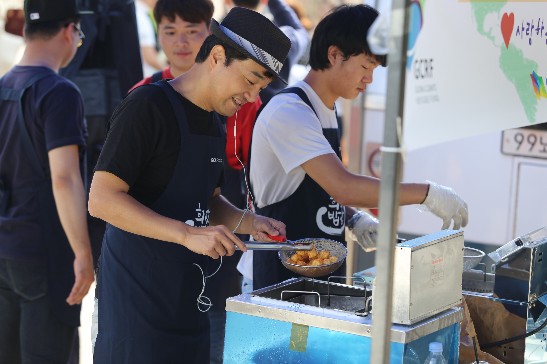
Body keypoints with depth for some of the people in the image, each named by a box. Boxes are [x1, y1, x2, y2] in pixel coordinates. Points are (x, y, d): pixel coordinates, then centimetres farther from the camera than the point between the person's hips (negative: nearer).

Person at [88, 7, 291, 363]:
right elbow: (101, 200, -21)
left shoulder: (212, 122, 12)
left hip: (187, 290, 8)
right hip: (138, 286, -8)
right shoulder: (148, 106, -14)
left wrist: (249, 222, 1)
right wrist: (189, 234, -27)